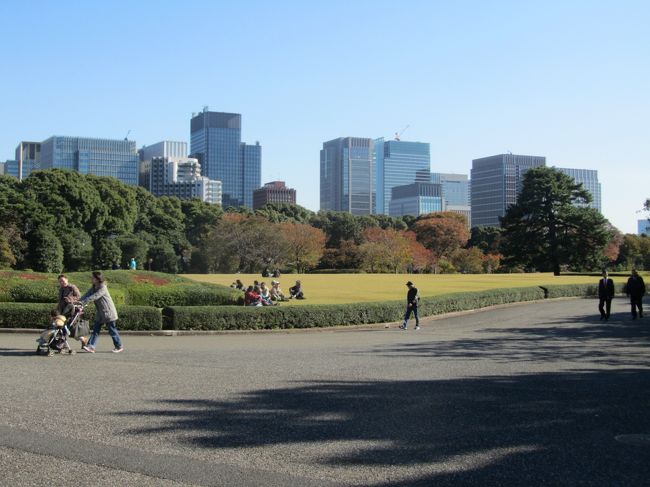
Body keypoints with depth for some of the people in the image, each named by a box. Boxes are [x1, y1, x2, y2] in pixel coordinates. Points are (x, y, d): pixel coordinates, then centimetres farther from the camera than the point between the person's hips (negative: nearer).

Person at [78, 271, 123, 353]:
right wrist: (78, 301, -17)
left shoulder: (103, 288, -20)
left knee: (112, 330, 1)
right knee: (95, 330, -2)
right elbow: (86, 295, -1)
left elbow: (94, 297, -29)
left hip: (108, 313, -8)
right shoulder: (93, 288, 8)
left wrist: (83, 302, -33)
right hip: (99, 314, 8)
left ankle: (119, 346, 14)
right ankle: (91, 346, -8)